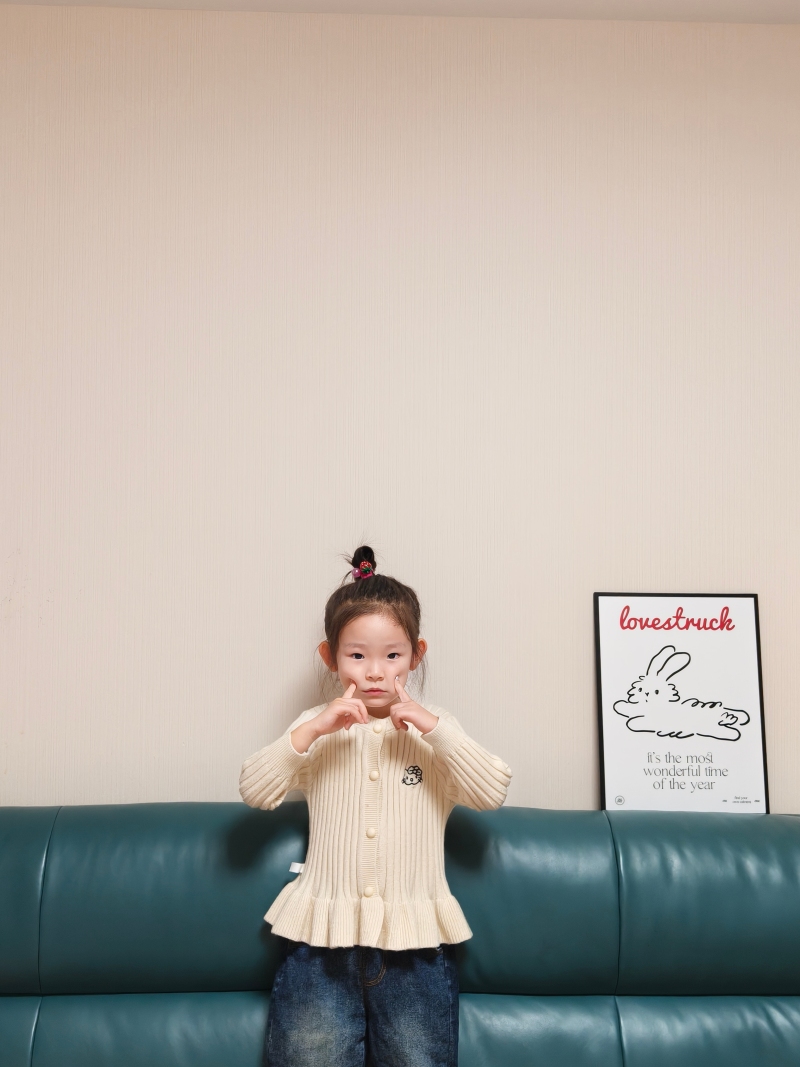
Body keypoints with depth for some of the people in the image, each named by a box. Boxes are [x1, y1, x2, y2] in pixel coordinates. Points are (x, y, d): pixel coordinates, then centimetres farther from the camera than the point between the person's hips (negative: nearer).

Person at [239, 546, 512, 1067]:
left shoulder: (434, 727, 6)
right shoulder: (318, 726, 7)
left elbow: (492, 792, -8)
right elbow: (255, 791, -5)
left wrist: (433, 727, -17)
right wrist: (312, 730, -16)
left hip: (414, 937, 0)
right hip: (324, 932, 1)